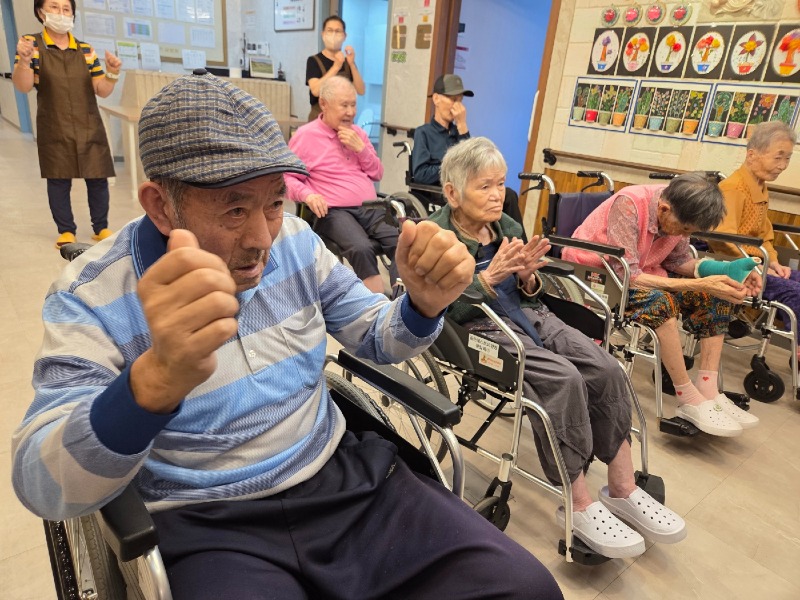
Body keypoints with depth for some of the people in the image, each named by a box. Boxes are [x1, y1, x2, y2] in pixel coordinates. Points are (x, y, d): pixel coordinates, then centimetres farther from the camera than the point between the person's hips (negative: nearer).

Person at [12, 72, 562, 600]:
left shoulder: (296, 242, 0)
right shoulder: (91, 295, -11)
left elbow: (376, 340, 9)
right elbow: (43, 488, -19)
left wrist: (423, 304, -15)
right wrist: (157, 379, -41)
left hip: (344, 475, 4)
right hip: (209, 525, -3)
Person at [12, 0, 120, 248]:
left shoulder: (86, 50, 7)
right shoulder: (32, 44, -1)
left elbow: (102, 91, 4)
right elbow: (23, 87, -11)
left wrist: (112, 73, -16)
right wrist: (23, 61, -30)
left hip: (90, 128, 2)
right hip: (54, 131, -2)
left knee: (98, 179, 2)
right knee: (58, 181, 2)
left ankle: (101, 228, 15)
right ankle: (66, 231, 14)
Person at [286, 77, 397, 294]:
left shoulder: (358, 132, 20)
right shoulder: (305, 135, 4)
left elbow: (377, 174, 20)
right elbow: (287, 176, 3)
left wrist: (360, 148, 3)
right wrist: (307, 194, -18)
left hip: (371, 209, 5)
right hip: (335, 211, -5)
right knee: (361, 248, -35)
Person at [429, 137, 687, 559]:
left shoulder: (508, 226, 11)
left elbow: (529, 295, 16)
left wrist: (526, 276, -7)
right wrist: (490, 277, -27)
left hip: (527, 315, 7)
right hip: (478, 327, -6)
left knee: (608, 370, -14)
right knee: (565, 378, -28)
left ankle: (622, 490, 3)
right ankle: (579, 505, -11)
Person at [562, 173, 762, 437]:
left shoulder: (678, 208, -8)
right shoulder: (629, 204, -28)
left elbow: (678, 259, 2)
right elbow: (626, 275, -31)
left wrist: (725, 270, -16)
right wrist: (700, 284, -34)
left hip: (638, 271, 8)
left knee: (717, 294, -7)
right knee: (660, 302, -33)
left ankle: (708, 391, -8)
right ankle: (690, 401, -19)